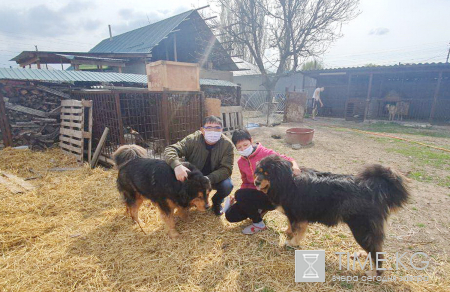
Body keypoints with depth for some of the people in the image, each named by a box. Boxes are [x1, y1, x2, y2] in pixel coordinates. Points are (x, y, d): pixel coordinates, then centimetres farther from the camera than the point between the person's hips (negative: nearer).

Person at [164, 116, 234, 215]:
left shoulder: (227, 144, -19)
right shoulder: (192, 139, -21)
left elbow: (226, 169, -23)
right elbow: (170, 149, -29)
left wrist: (209, 179, -42)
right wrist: (177, 165, -52)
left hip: (215, 178, 0)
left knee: (227, 185, -30)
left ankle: (216, 202, 8)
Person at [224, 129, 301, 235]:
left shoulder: (265, 153, -14)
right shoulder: (241, 162, 5)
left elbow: (287, 160, -15)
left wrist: (294, 166, -39)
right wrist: (235, 198, -1)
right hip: (254, 194, 7)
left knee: (240, 195, -29)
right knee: (230, 216, -3)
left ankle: (258, 224, -5)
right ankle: (260, 210, 16)